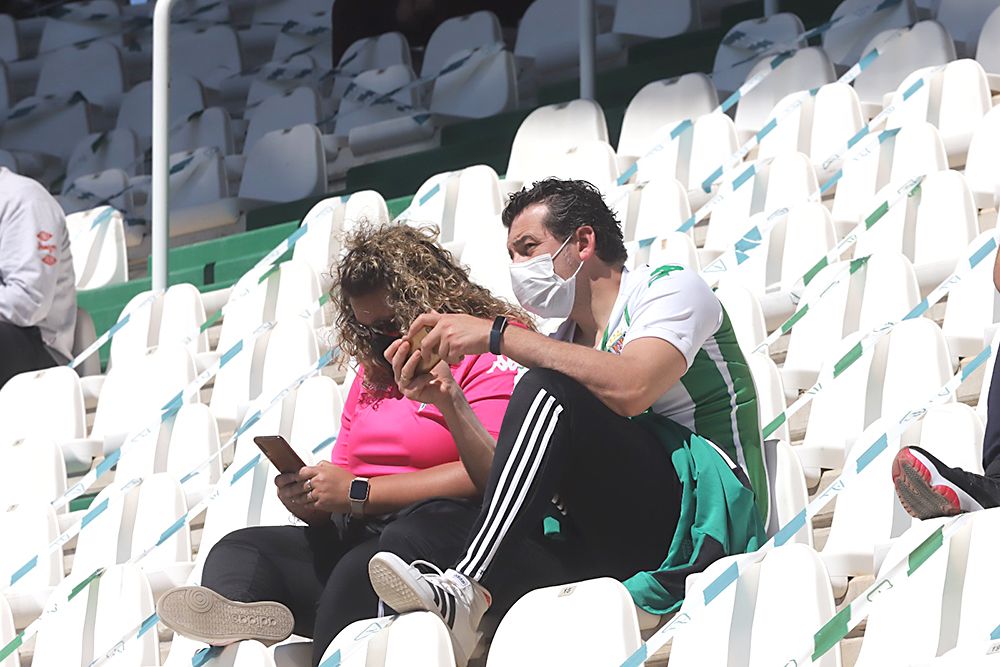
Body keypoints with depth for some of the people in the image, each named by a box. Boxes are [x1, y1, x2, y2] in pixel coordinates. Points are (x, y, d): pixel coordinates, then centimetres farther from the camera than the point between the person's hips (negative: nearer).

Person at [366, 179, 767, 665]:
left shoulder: (672, 290, 3)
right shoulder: (562, 346, 22)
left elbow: (631, 389, -22)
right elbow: (501, 480, 13)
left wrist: (497, 335, -17)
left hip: (701, 509, -7)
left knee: (547, 389, -26)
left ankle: (465, 588, -35)